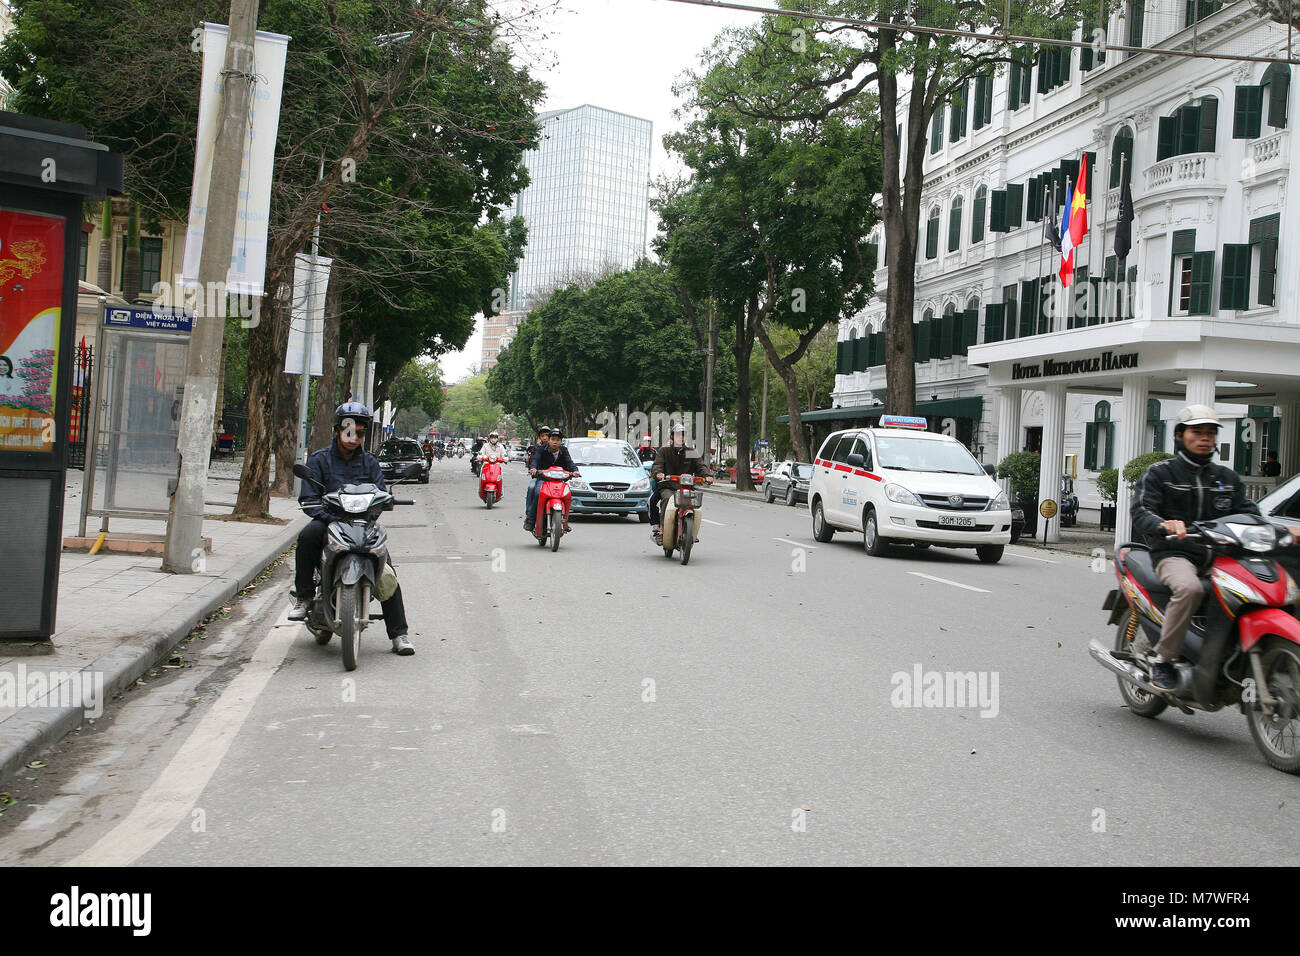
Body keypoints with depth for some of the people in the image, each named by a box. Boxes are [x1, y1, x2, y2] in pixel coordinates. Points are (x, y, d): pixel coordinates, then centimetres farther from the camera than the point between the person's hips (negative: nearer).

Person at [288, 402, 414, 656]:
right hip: (329, 520, -2)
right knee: (308, 535, -36)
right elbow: (308, 498, -3)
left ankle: (398, 635, -12)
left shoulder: (369, 461, 15)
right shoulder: (319, 459, 6)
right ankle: (305, 597, -18)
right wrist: (329, 516, -22)